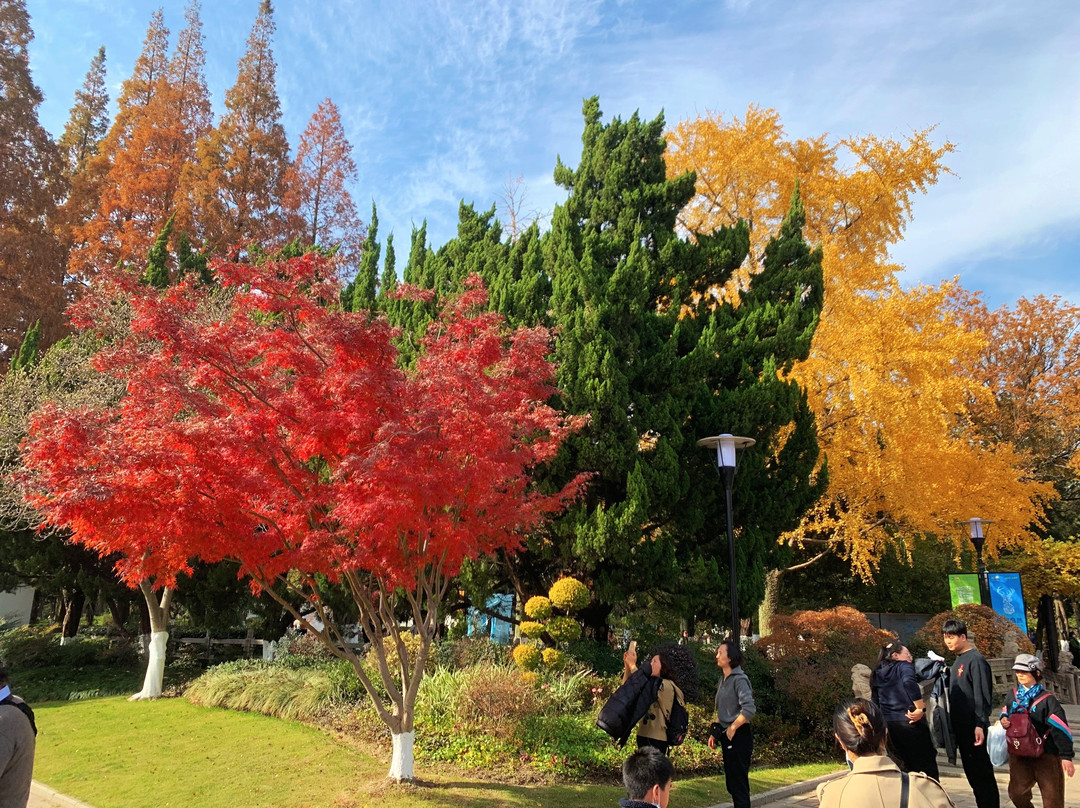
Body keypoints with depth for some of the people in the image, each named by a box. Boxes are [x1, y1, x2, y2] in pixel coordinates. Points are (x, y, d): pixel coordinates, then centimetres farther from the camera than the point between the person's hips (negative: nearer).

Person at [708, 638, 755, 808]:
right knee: (731, 783, 16)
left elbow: (749, 709, -27)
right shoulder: (724, 679, 11)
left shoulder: (739, 679, -16)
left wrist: (732, 728, -17)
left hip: (738, 736, -9)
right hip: (726, 736, 9)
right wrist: (714, 732, 15)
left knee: (739, 783, -2)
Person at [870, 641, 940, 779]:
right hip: (910, 724, -6)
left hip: (888, 726, 6)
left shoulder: (876, 675, 17)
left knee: (905, 767, 15)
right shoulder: (903, 666, -1)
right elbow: (909, 682, -23)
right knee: (927, 768, 1)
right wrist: (921, 709, -19)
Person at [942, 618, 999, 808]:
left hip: (973, 728, -9)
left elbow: (982, 695, -18)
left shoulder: (975, 660, -13)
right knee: (972, 773, 14)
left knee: (981, 773, -3)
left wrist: (980, 725, -22)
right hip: (961, 727, 9)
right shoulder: (958, 661, 14)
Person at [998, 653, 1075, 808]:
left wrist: (1066, 756, -18)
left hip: (1046, 754, -4)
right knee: (1017, 793, -1)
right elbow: (1006, 712, 22)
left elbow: (1060, 727, -14)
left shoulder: (1047, 699, -10)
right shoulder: (1014, 695, 6)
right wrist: (1004, 720, -2)